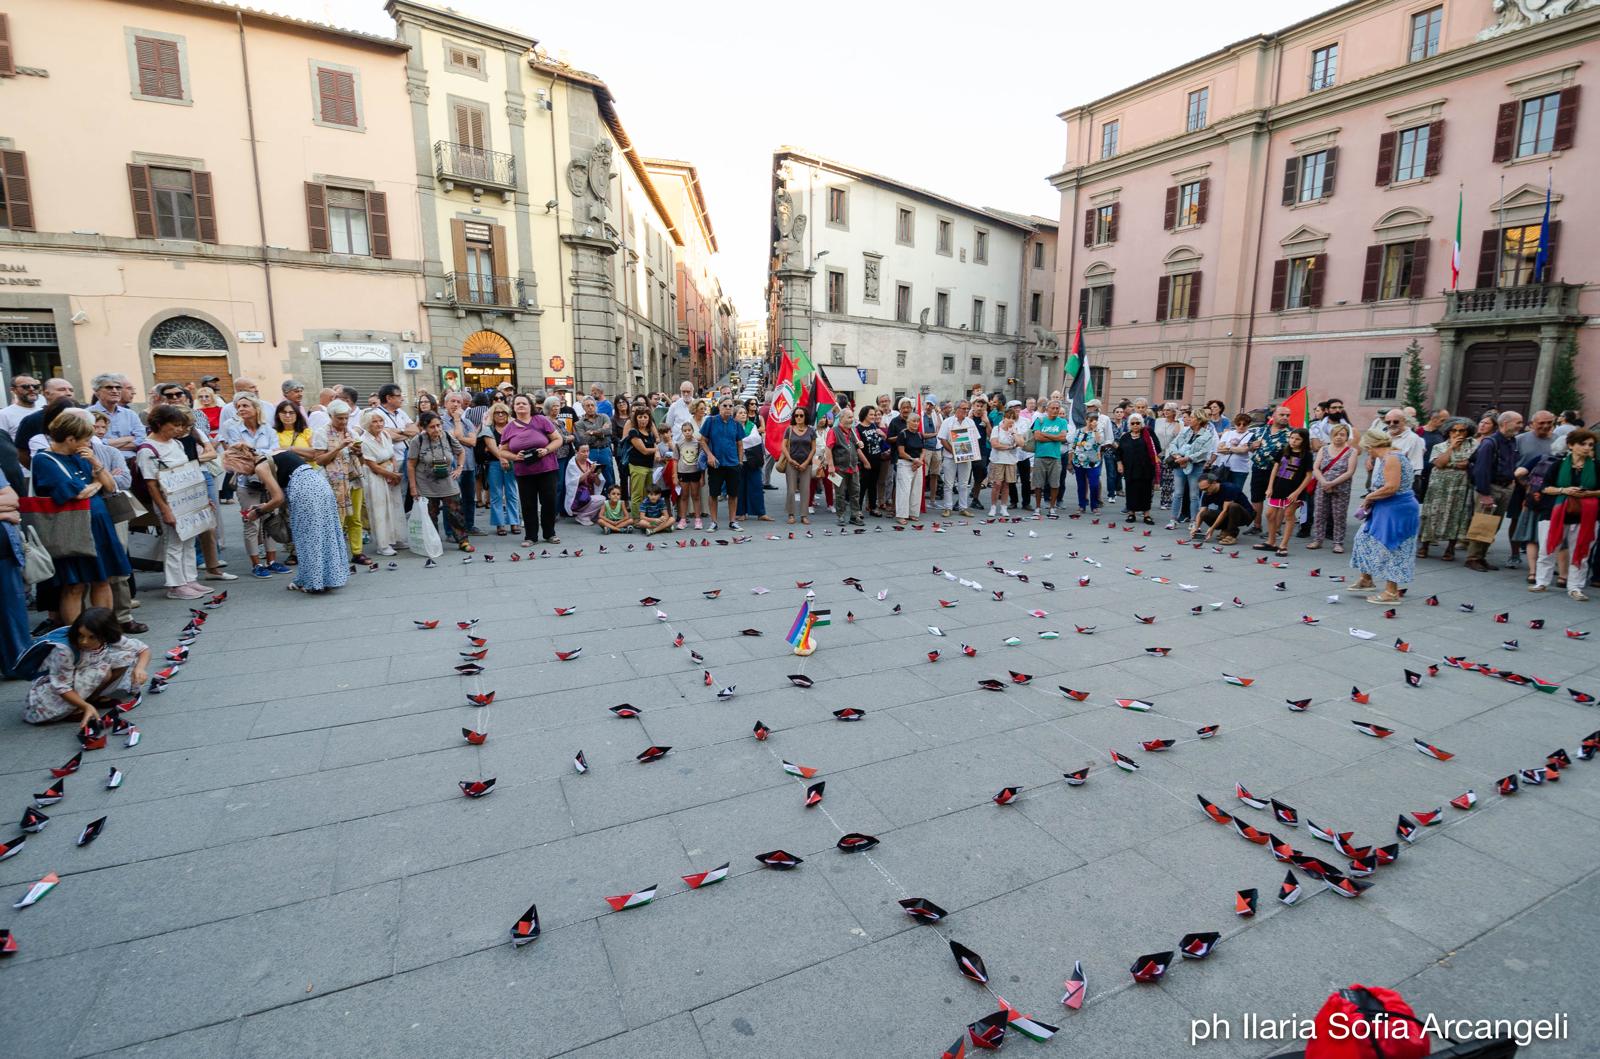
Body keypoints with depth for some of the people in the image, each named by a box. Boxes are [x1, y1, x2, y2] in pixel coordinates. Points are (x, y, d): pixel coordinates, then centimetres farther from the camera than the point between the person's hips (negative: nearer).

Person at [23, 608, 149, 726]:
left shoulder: (112, 642, -21)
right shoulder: (64, 650, -33)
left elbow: (144, 648, -9)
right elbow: (61, 687, -28)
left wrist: (139, 668, -29)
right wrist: (87, 706, -39)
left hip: (86, 681, 4)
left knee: (127, 655, -18)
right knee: (103, 670, -33)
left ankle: (94, 697, -8)